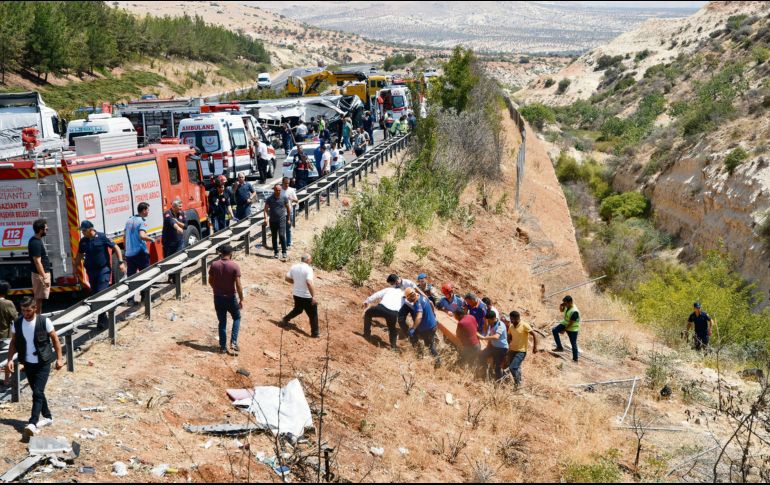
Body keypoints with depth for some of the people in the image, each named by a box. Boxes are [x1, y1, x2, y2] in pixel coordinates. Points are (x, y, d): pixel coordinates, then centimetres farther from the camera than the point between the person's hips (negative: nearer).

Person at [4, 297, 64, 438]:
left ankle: (32, 423, -19)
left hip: (43, 363, -5)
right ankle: (48, 417, 30)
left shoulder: (44, 321, -13)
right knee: (37, 392, 14)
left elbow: (55, 339, -4)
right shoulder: (17, 323, -2)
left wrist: (59, 358, -7)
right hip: (28, 363, 5)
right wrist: (10, 359, -5)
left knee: (37, 393, -13)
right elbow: (13, 343, 7)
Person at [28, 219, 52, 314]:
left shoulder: (37, 240, 8)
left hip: (44, 273, 10)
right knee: (39, 298, -2)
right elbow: (37, 262, -24)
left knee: (39, 298, 16)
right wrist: (44, 278, -23)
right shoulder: (35, 243, -22)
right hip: (40, 274, -10)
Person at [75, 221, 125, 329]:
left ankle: (102, 320, -9)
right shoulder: (83, 241, 4)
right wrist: (76, 267, 18)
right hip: (91, 271, 6)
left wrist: (121, 262, -13)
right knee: (94, 294, 9)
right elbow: (79, 255, 20)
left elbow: (116, 248, -6)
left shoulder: (102, 237, -11)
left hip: (103, 270, -6)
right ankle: (103, 318, 22)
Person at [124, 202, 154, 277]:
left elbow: (125, 236, 18)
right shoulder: (142, 221, -11)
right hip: (140, 253, -7)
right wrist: (152, 239, -10)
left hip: (129, 253, 7)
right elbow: (142, 236, -27)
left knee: (130, 276, 7)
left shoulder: (129, 220, 11)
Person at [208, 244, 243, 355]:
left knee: (222, 322, 14)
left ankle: (223, 347, 16)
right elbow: (238, 285, -15)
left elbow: (210, 281, 5)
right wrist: (241, 299, -6)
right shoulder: (234, 266, -14)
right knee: (237, 318, 19)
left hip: (218, 297, 2)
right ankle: (233, 342, 6)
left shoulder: (214, 265, -5)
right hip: (230, 297, -2)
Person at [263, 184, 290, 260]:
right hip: (272, 221, 2)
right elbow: (266, 209, -1)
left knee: (282, 235, -14)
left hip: (282, 220, -2)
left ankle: (284, 252, -8)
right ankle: (276, 252, 19)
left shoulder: (284, 198, 0)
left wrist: (288, 218, 13)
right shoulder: (269, 199, 0)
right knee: (274, 237, 8)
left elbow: (288, 208, 10)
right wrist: (266, 218, -15)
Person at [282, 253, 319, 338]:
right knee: (313, 315, 8)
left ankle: (285, 320, 38)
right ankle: (315, 333, 14)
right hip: (307, 297, -7)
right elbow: (309, 283, -31)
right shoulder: (308, 269, -21)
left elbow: (287, 278, 7)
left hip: (296, 295, 7)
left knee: (297, 310, 32)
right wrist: (313, 296, -28)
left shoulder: (294, 267, 0)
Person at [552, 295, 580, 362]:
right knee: (554, 330, -11)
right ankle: (559, 347, -4)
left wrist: (564, 330, -17)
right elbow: (561, 310, 14)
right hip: (565, 323, 8)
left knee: (573, 344, 2)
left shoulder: (574, 312, -32)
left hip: (572, 329, -8)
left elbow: (571, 323, -26)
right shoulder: (567, 306, -7)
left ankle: (575, 358, 16)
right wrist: (561, 305, -9)